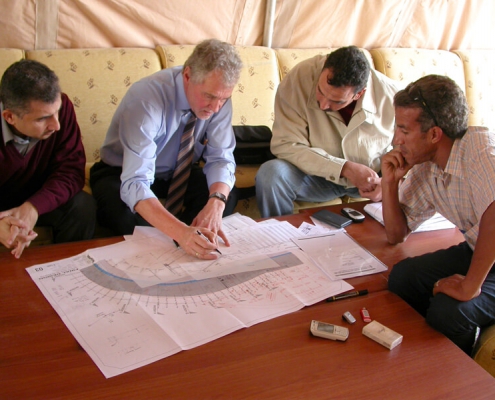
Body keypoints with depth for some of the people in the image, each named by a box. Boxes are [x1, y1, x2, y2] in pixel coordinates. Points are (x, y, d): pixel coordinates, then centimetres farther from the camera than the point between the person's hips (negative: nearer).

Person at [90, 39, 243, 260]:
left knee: (226, 199, -23)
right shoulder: (147, 97, -34)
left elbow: (221, 158, -16)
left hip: (177, 173, 4)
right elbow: (135, 183, -41)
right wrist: (181, 232, -56)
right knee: (130, 219, -35)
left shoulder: (219, 96, -18)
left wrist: (215, 204, -39)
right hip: (122, 174, -4)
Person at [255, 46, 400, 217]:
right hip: (318, 175, -2)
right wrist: (345, 168, -28)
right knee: (271, 174, -29)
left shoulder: (390, 94, -18)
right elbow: (285, 145, -23)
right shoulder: (299, 79, -24)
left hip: (371, 177, 2)